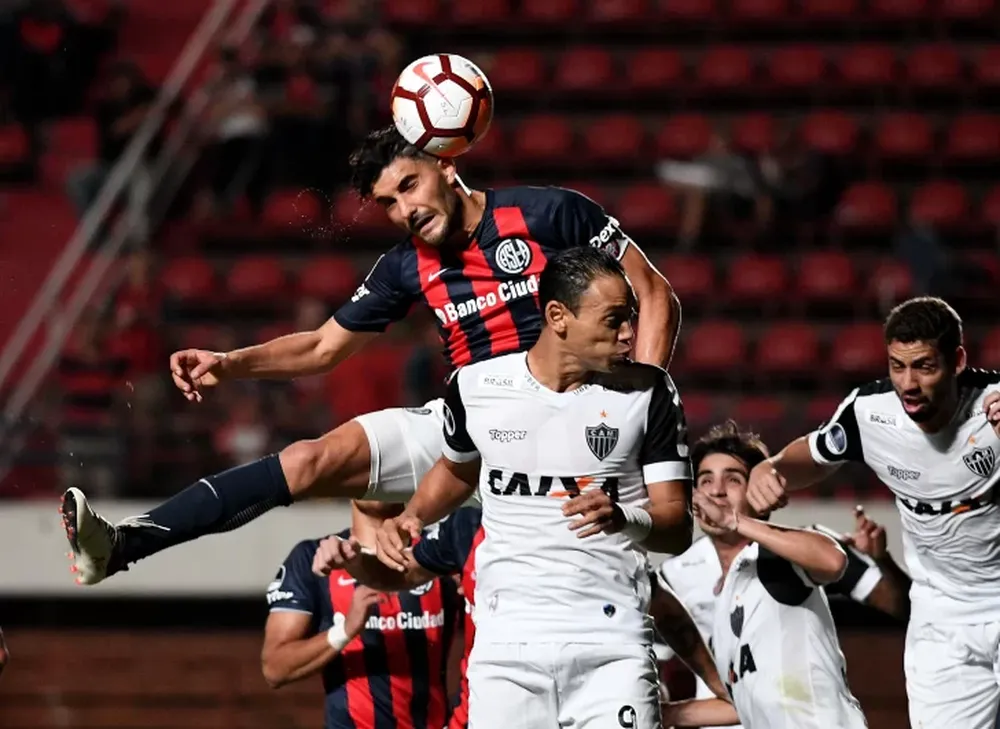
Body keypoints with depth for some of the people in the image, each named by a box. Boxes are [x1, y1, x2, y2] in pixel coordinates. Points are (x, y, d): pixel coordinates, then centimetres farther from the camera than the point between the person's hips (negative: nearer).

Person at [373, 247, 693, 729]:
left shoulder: (648, 393, 0)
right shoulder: (476, 386, 3)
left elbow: (678, 529, -2)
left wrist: (625, 519, -23)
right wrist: (411, 518, 9)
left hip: (611, 649, -1)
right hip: (505, 647, 1)